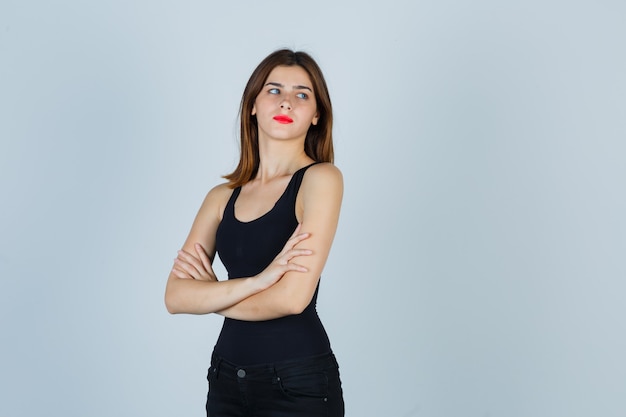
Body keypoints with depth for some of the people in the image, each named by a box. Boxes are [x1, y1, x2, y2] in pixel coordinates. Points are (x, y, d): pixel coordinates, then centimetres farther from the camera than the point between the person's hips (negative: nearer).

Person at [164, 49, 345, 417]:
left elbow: (293, 297, -18)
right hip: (227, 378, 5)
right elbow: (176, 296, -4)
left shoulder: (320, 178, -10)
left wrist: (209, 293, -2)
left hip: (298, 382, -5)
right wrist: (256, 281, -20)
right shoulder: (223, 197, 5)